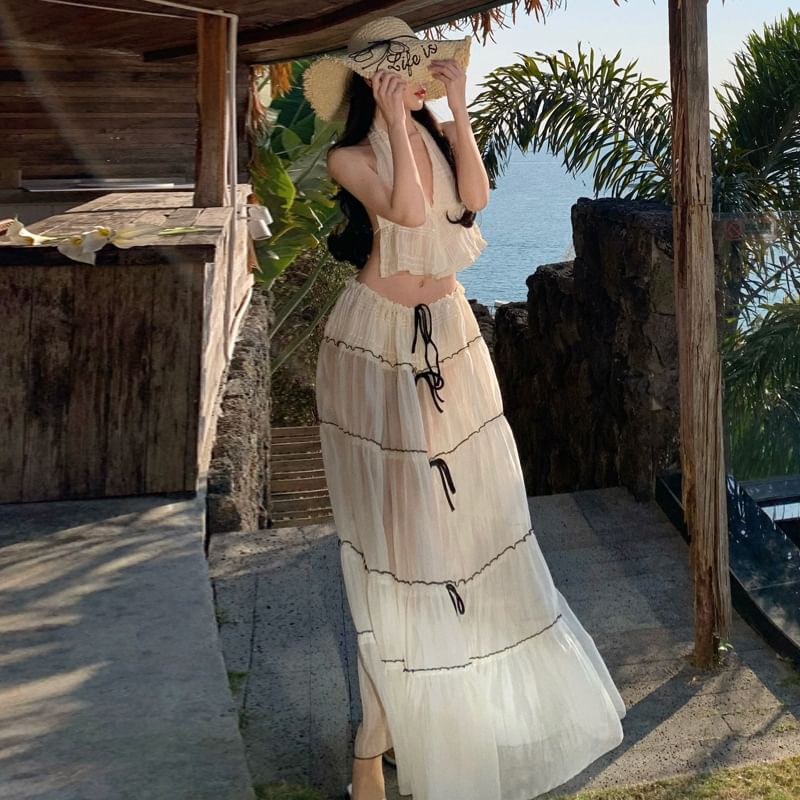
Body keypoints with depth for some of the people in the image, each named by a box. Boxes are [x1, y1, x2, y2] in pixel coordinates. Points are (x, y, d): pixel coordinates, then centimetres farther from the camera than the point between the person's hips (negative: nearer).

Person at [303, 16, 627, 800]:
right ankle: (381, 721, 15)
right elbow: (410, 210, -26)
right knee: (393, 514, 0)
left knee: (469, 501, 10)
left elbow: (474, 199, -13)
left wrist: (457, 110, -13)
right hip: (378, 341, -5)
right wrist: (396, 119, -21)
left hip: (449, 332, 5)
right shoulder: (350, 155, -10)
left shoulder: (440, 137, 5)